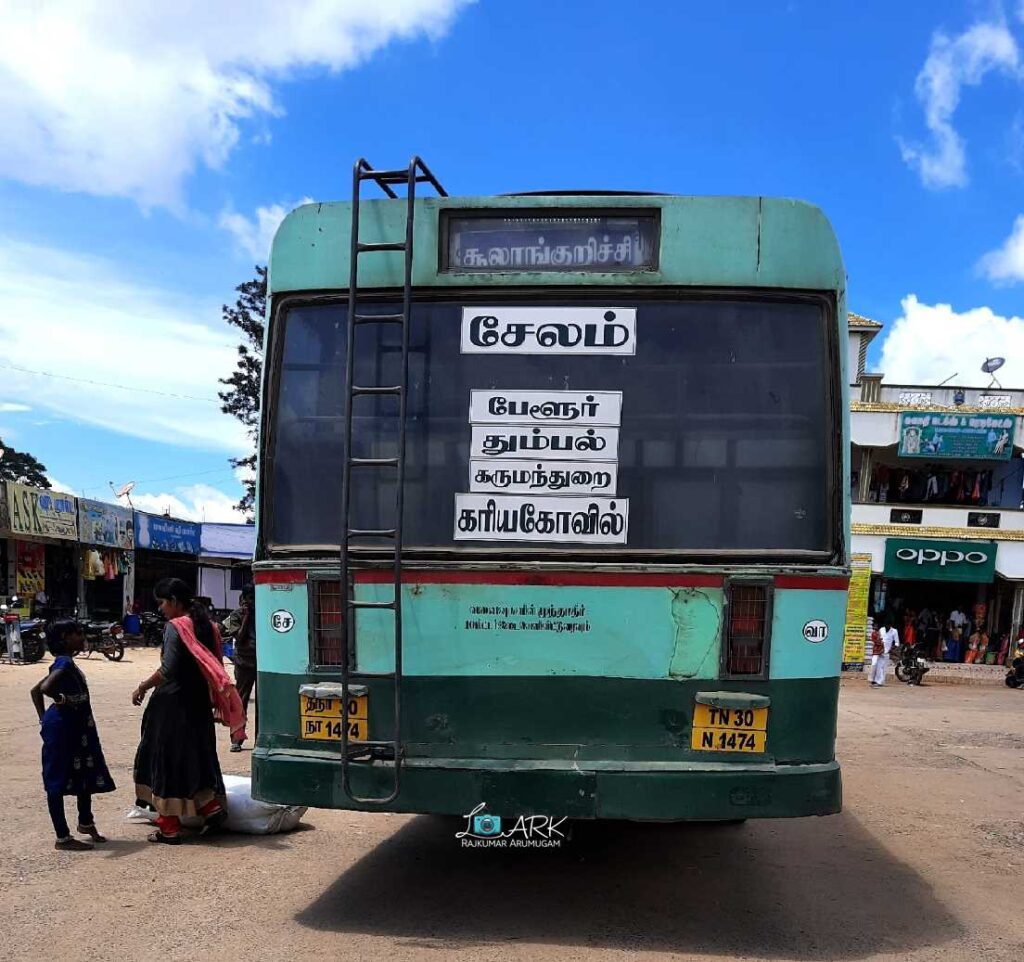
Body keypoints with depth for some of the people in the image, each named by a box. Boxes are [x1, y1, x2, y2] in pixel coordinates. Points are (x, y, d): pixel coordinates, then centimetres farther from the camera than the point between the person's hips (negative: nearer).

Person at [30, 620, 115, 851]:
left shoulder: (65, 663, 12)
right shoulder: (64, 664, -18)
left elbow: (35, 690, 19)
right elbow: (44, 688, -37)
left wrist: (43, 717, 14)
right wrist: (62, 699, -19)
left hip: (76, 729, 10)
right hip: (62, 729, -10)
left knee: (87, 776, 21)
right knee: (57, 782, -1)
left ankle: (86, 823, 38)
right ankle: (63, 838, 6)